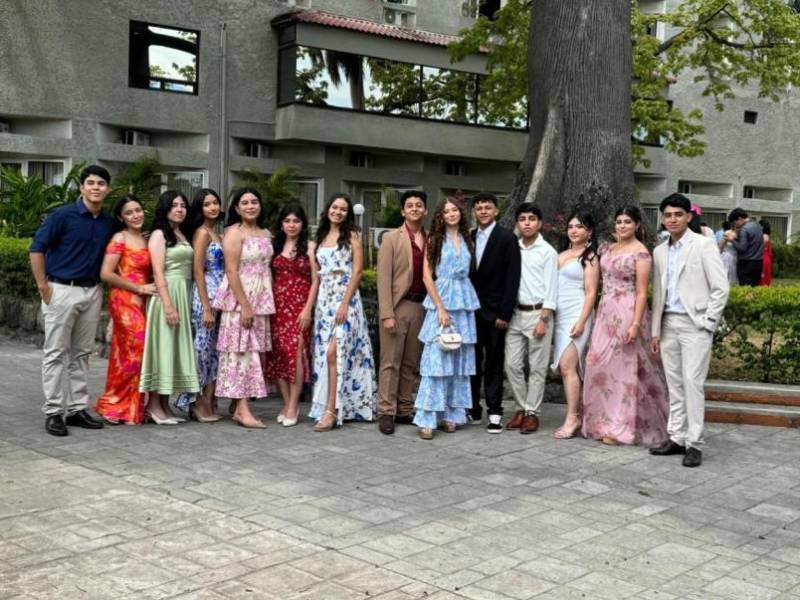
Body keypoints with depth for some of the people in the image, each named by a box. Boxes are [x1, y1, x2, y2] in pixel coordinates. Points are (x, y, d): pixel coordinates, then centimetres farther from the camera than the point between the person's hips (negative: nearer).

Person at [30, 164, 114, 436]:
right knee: (56, 353, 0)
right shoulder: (62, 215, -8)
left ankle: (77, 409, 17)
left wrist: (101, 286, 9)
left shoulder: (108, 223, 8)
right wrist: (43, 286, -10)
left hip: (92, 292, 5)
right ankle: (53, 412, 4)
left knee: (82, 353, 10)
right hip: (62, 290, -5)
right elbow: (37, 249, -8)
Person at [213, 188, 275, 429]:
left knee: (253, 350, 6)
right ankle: (242, 409, -8)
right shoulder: (234, 232, -6)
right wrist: (245, 305, -19)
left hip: (261, 300, 7)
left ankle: (236, 403, 13)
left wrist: (268, 304, 9)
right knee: (241, 350, -7)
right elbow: (231, 271, -13)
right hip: (239, 299, -7)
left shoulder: (266, 234, 14)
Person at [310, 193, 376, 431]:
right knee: (324, 354, 4)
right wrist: (315, 302, 7)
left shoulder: (352, 236, -1)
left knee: (333, 353, -15)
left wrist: (345, 303, -16)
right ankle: (327, 406, 12)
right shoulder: (321, 237, 15)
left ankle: (331, 411, -14)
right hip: (324, 298, 6)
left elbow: (357, 271, -8)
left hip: (345, 297, -6)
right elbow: (317, 272, 17)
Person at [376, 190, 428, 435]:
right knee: (391, 362, -2)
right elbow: (384, 278, -6)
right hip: (397, 305, -4)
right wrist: (387, 314, -13)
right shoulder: (391, 238, 0)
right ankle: (386, 412, 3)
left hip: (421, 306, 4)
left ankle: (404, 410, 16)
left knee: (411, 363, 9)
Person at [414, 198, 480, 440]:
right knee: (436, 357, -9)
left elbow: (471, 273, 16)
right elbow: (427, 276, -5)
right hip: (440, 302, -4)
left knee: (460, 359, 6)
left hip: (465, 303, 4)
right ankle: (427, 419, -6)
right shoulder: (434, 240, 2)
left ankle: (451, 414, 14)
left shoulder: (467, 241, 14)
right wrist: (441, 308, -12)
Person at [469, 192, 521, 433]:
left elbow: (512, 278, -9)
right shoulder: (469, 238, 9)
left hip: (494, 311, -4)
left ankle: (494, 412, 8)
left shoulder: (507, 239, -5)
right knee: (472, 361, 8)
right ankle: (473, 409, 18)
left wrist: (505, 313, -14)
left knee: (494, 363, 2)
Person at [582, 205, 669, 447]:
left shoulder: (640, 252, -7)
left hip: (626, 313, -7)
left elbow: (642, 292, -12)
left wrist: (636, 324, -19)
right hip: (606, 312, 7)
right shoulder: (608, 249, 13)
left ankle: (620, 427, 4)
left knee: (622, 367, -3)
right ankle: (603, 422, 17)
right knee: (601, 366, 7)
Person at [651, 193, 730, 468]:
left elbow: (721, 288, -6)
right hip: (669, 324, 6)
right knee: (674, 384, 9)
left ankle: (694, 443, -4)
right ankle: (676, 438, 16)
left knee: (692, 382, -9)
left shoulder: (703, 245, -3)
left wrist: (708, 322, -10)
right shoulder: (660, 252, 13)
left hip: (694, 324, -6)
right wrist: (656, 331, 13)